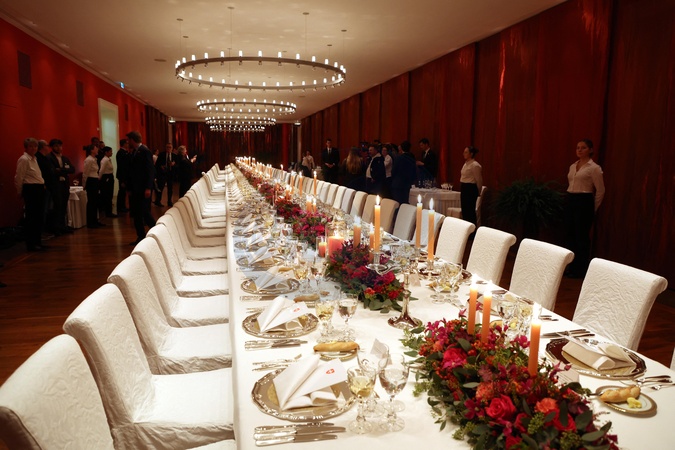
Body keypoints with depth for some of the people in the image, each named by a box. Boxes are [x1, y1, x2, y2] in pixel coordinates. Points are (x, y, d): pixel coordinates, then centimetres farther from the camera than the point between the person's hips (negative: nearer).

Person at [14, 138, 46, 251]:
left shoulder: (34, 159, 18)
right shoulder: (23, 159, -9)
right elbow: (19, 178, -11)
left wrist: (42, 186, 14)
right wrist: (20, 192, -6)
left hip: (39, 189, 9)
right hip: (30, 190, -9)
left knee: (38, 217, 13)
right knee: (31, 217, -4)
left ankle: (37, 242, 20)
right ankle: (31, 244, 2)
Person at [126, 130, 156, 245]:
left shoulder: (145, 151, -11)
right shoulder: (135, 152, 15)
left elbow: (150, 170, -17)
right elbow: (133, 170, 17)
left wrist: (148, 188, -22)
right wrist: (129, 187, 14)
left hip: (143, 189, -9)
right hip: (135, 189, 9)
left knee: (144, 212, -8)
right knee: (136, 213, 8)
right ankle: (140, 237, 15)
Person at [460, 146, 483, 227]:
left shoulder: (475, 165, -13)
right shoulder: (466, 164, 14)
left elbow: (479, 180, -9)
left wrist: (478, 192, 0)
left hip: (471, 189, -9)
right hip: (464, 188, 9)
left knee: (470, 210, -6)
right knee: (464, 210, 11)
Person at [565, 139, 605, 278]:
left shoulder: (594, 168, -7)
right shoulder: (573, 166, 13)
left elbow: (600, 190, -5)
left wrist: (593, 208, 1)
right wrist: (570, 199, 19)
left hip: (584, 203, -7)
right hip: (570, 201, 7)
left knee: (582, 237, -2)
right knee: (570, 235, 10)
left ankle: (581, 270, 8)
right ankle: (571, 267, 19)